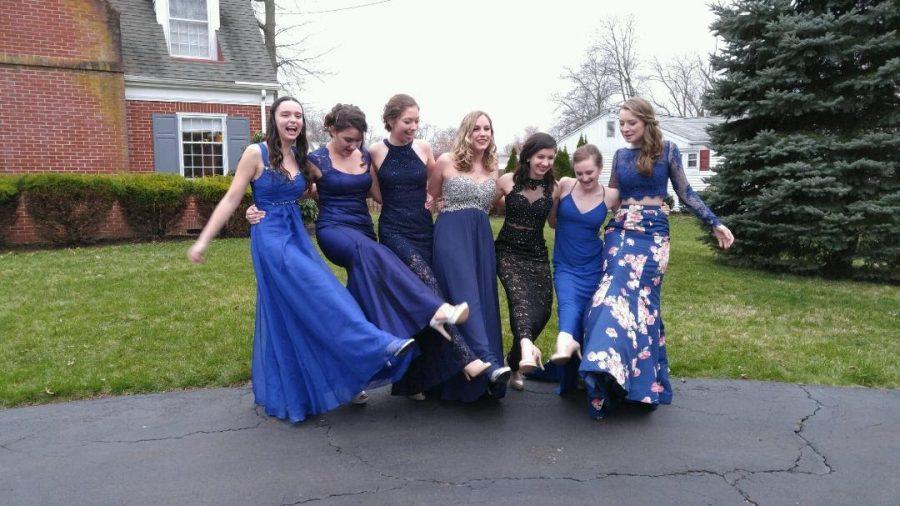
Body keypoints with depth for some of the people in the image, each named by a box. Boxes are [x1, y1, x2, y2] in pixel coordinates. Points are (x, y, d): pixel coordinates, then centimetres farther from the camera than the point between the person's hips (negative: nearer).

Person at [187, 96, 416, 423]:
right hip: (271, 240, -6)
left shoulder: (302, 159, 11)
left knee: (296, 316, 7)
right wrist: (203, 240, -8)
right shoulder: (256, 153, -5)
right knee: (321, 297, -15)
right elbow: (231, 200, -5)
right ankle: (377, 348, -15)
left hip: (298, 238, 6)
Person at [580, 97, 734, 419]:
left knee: (640, 300, -12)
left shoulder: (667, 151, 3)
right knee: (616, 295, -13)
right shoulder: (620, 156, 13)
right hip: (620, 232, 3)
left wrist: (715, 224, 7)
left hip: (653, 234, -3)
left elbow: (686, 194, 8)